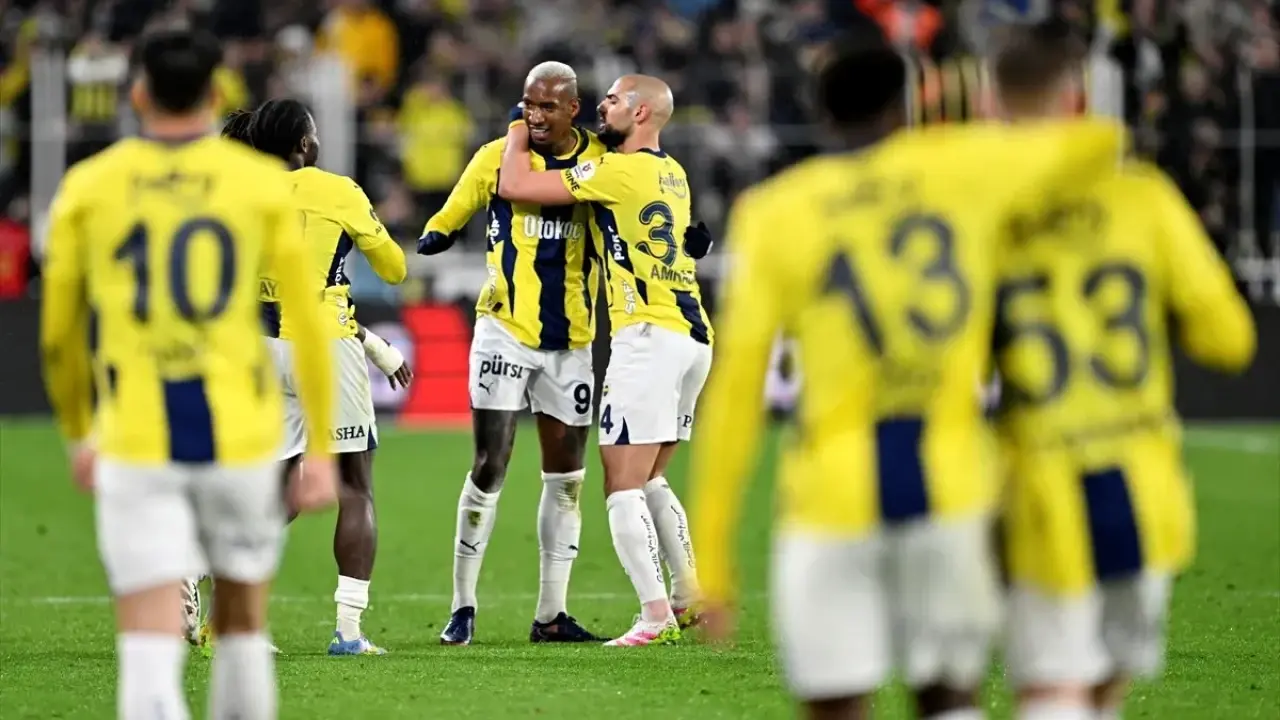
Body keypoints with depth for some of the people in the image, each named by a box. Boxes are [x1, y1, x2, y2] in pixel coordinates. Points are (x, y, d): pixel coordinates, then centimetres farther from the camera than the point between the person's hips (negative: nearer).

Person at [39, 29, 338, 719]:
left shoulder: (88, 187, 4)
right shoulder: (264, 184, 2)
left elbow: (57, 332, 12)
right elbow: (307, 323, 1)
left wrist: (77, 433, 27)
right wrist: (321, 448, 7)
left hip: (134, 446, -1)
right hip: (240, 435, 1)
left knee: (150, 643, -7)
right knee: (242, 624, 19)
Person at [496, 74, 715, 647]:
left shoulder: (618, 171, -9)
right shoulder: (673, 175, 17)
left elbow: (514, 186, -7)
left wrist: (518, 136, 12)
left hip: (648, 336, -9)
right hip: (695, 337, 9)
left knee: (623, 487, -7)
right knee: (649, 479, 20)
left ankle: (656, 615, -15)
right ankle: (689, 599, 17)